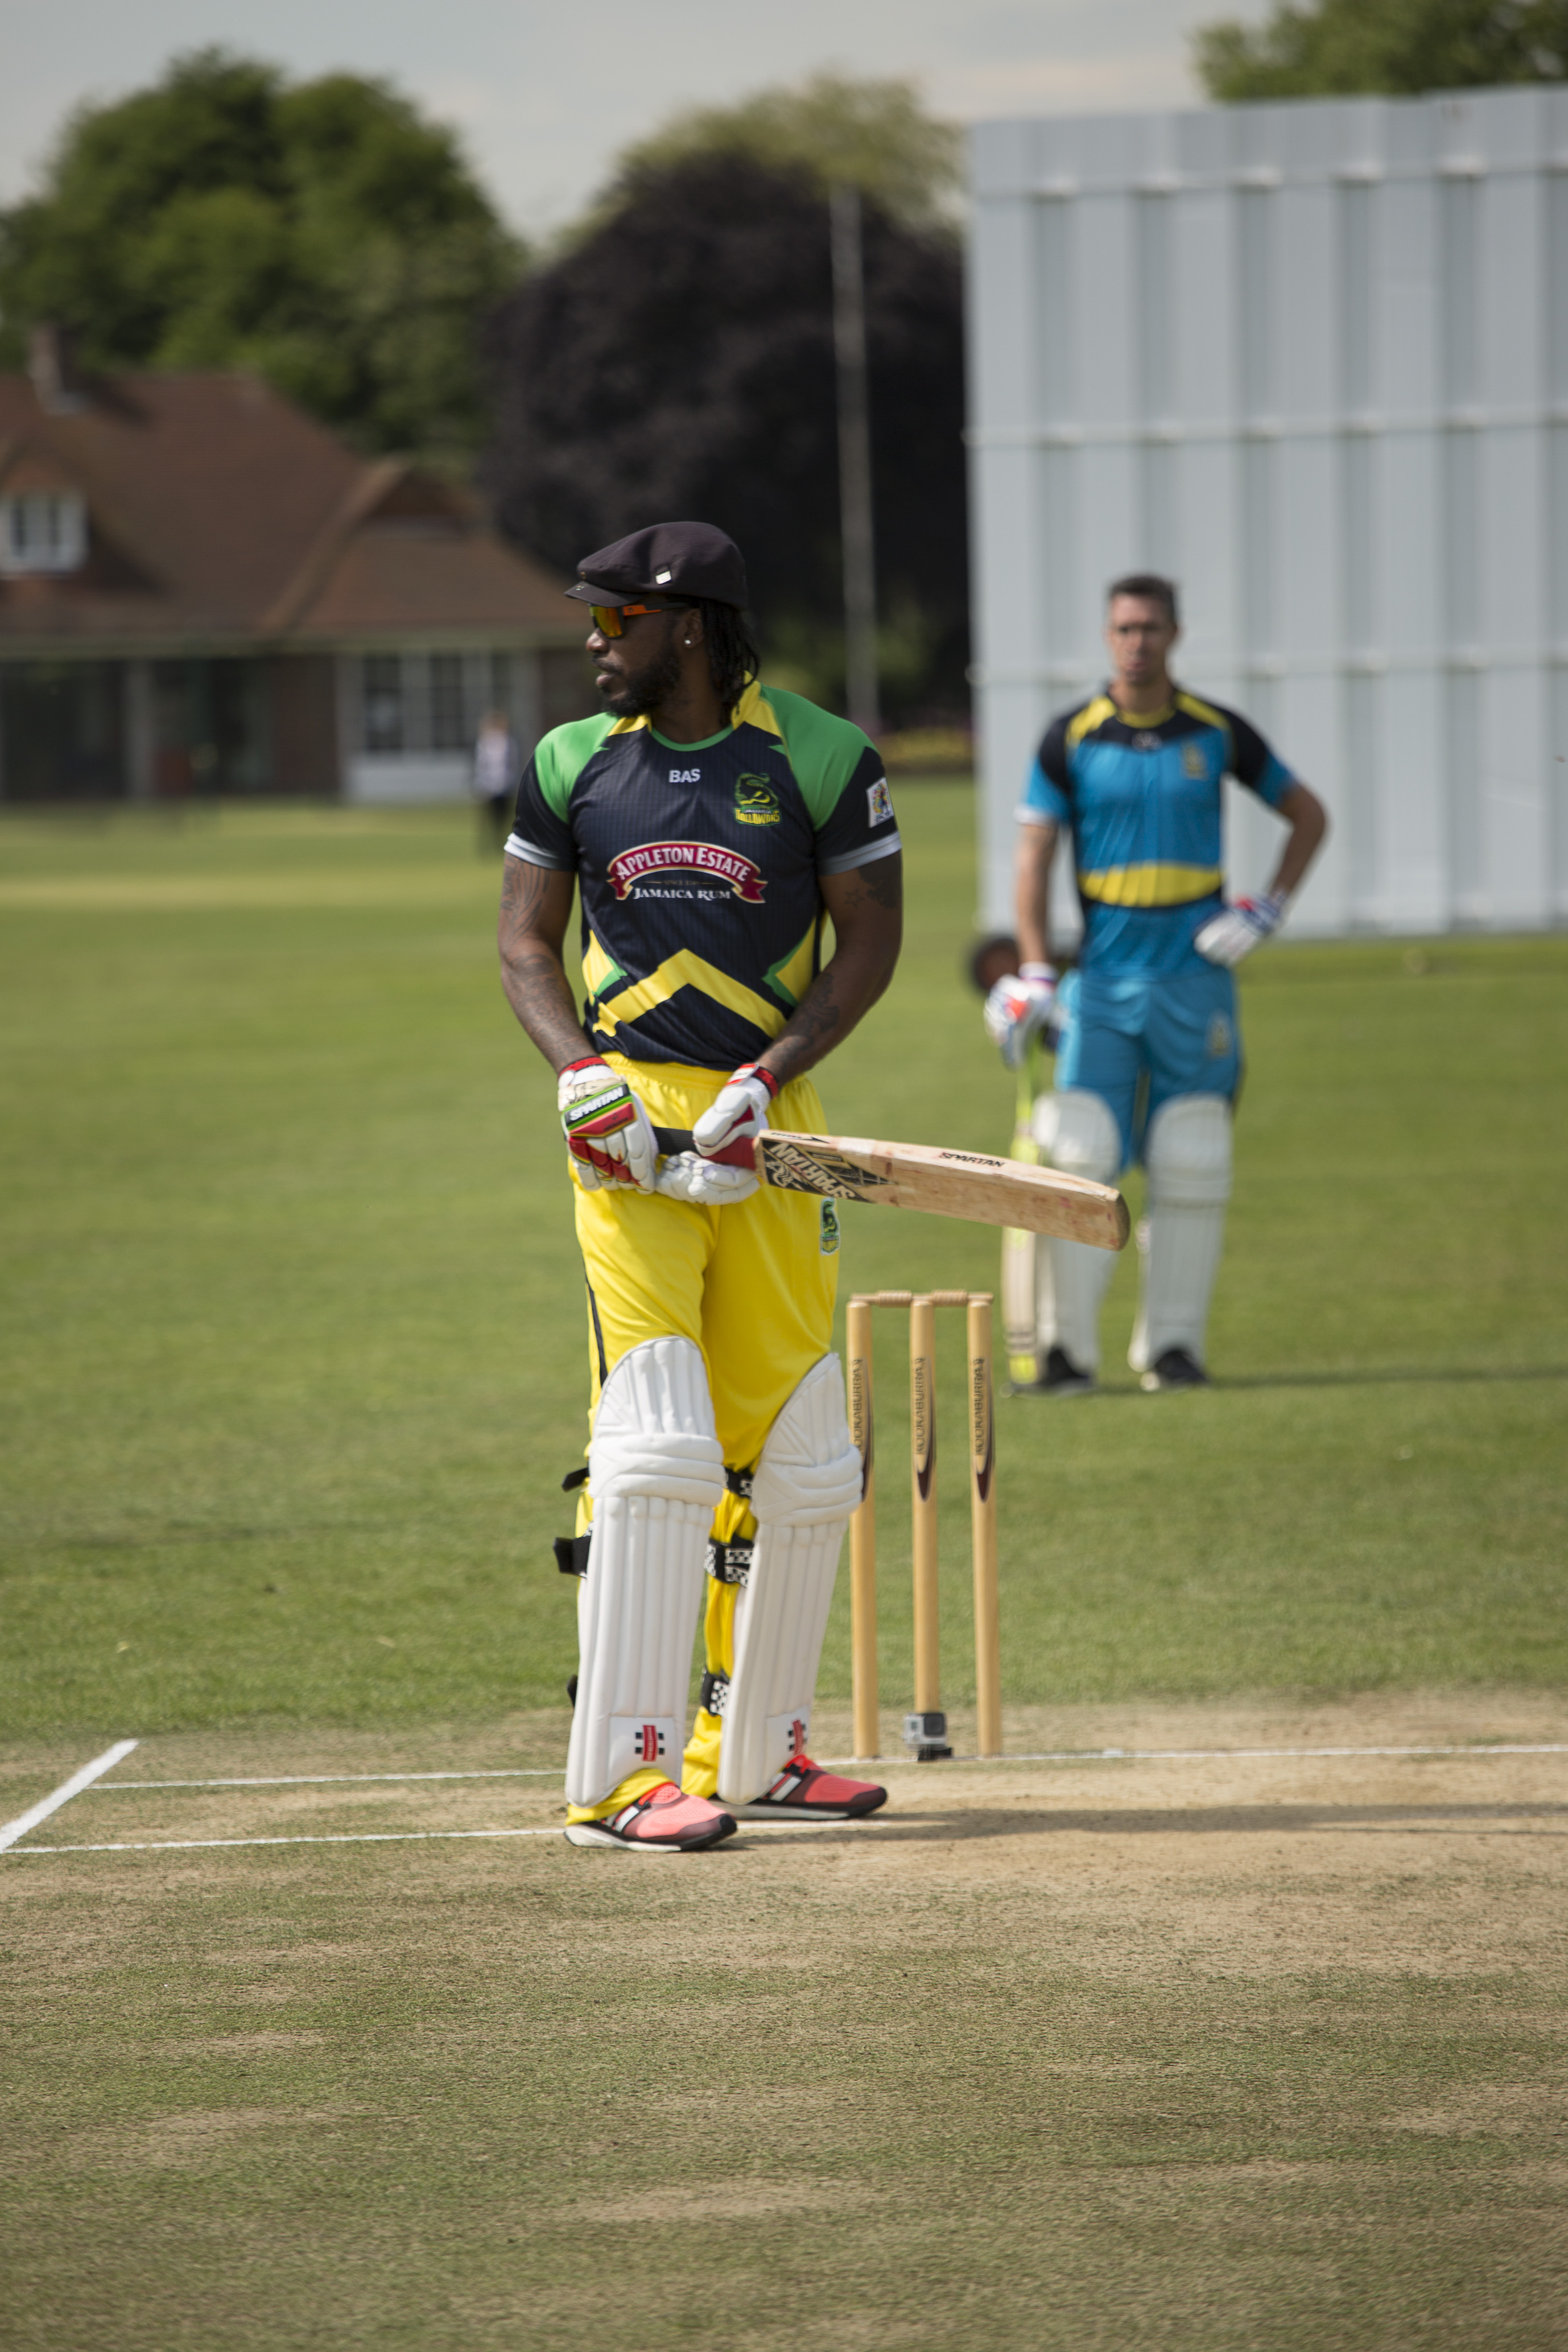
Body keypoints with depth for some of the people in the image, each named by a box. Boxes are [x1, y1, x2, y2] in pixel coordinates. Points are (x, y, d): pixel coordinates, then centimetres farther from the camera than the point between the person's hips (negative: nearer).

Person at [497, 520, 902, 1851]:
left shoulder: (821, 760, 2)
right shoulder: (572, 766, 9)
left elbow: (871, 942, 1)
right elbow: (526, 939, 11)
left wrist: (761, 1079, -11)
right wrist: (579, 1069, -8)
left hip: (766, 1128, 1)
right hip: (627, 1125, -1)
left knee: (800, 1460, 3)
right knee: (655, 1442, -14)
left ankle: (755, 1751, 19)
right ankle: (620, 1776, -14)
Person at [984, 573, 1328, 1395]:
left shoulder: (1217, 734, 4)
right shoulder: (1070, 739, 1)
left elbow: (1307, 814, 15)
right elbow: (1034, 855, 0)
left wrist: (1266, 911, 3)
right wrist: (1035, 975, -10)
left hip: (1195, 977, 1)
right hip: (1102, 979, -1)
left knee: (1191, 1167, 0)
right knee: (1078, 1157, -9)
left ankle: (1172, 1342, 9)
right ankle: (1066, 1346, -4)